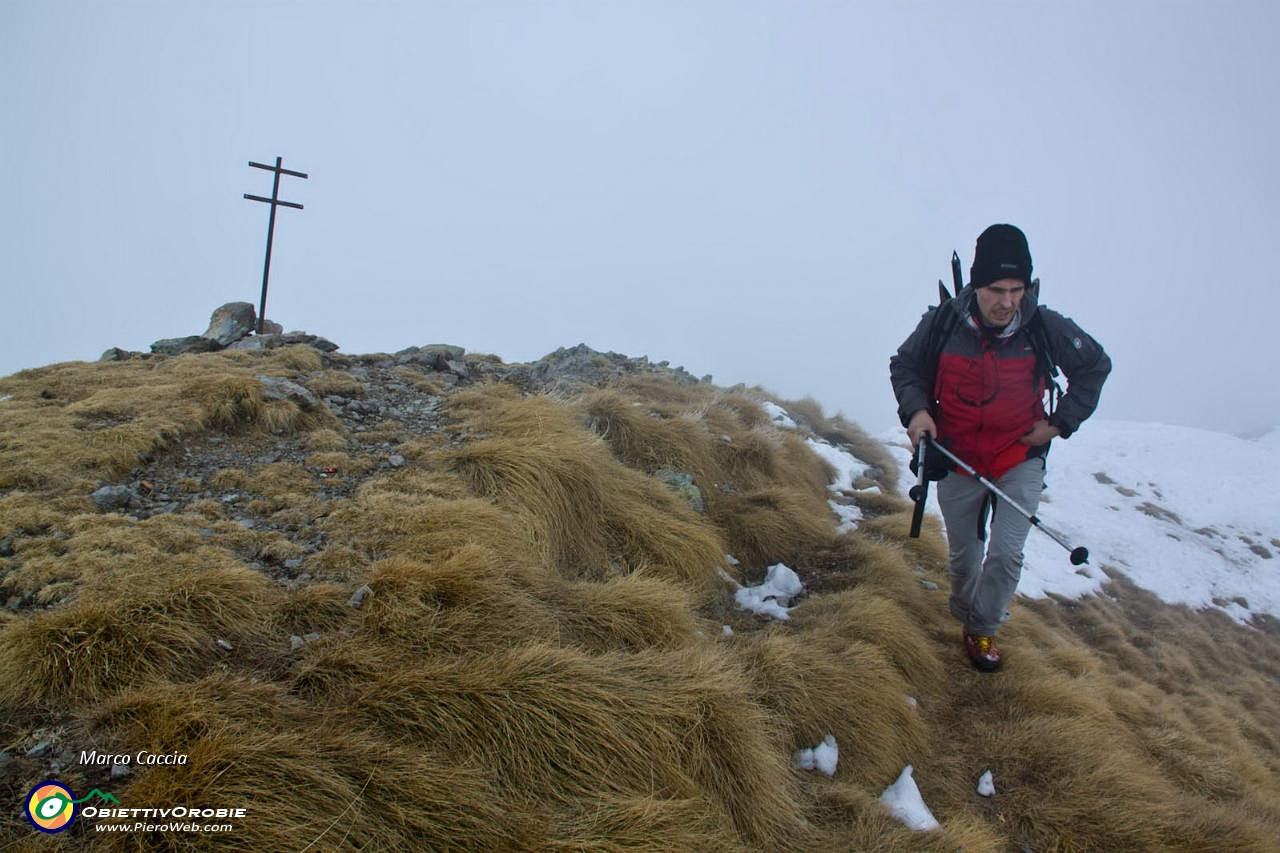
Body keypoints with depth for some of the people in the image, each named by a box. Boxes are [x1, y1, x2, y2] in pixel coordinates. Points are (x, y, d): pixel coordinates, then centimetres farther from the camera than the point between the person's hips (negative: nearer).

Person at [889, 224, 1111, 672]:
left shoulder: (1045, 327, -16)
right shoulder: (943, 323, -17)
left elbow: (1094, 365, 2)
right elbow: (904, 365, 1)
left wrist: (1061, 422, -5)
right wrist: (915, 409, -17)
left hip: (1020, 461, 0)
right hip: (958, 462, 1)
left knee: (1007, 555, -9)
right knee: (963, 556, 15)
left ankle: (982, 629, 17)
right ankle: (965, 614, 45)